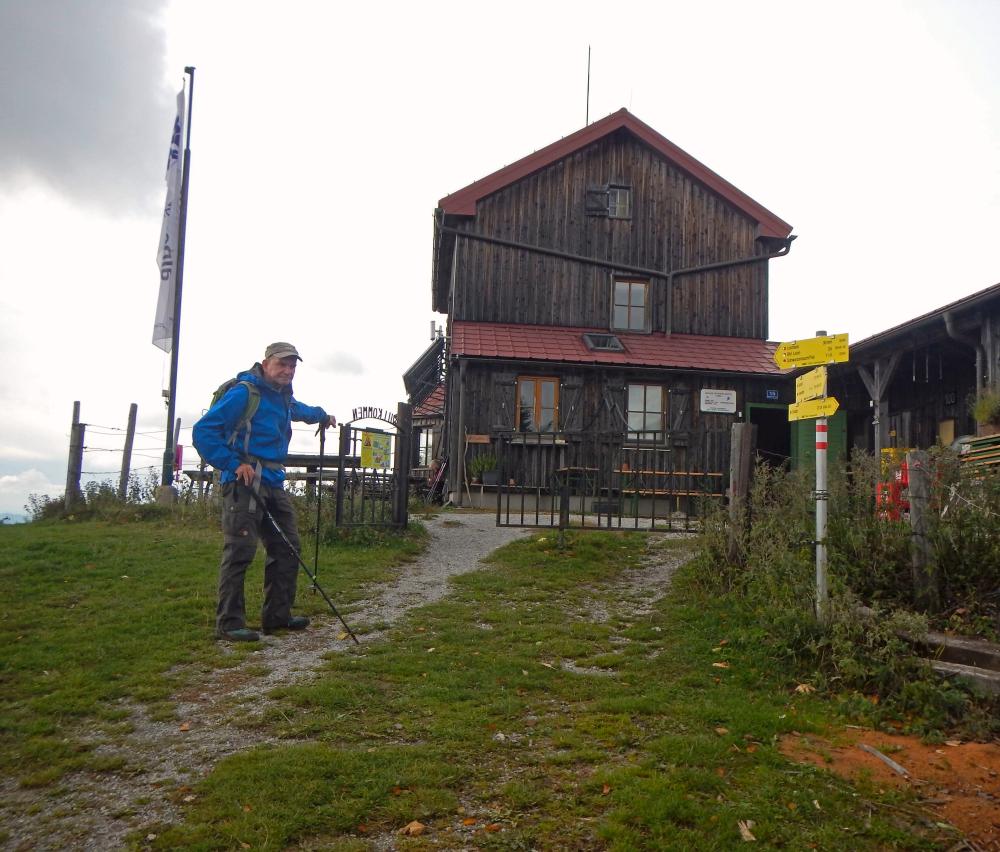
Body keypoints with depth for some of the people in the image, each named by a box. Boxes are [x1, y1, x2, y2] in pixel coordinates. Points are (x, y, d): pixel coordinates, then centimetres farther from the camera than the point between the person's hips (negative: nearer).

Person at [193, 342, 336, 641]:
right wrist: (233, 463, -20)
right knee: (240, 550, -11)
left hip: (274, 484, 9)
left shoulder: (284, 398, 18)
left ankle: (277, 615, 19)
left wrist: (322, 415, 61)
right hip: (244, 482, -9)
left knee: (287, 548, 10)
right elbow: (204, 430, -15)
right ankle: (229, 623, -4)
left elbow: (299, 410, 46)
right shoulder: (244, 393, -10)